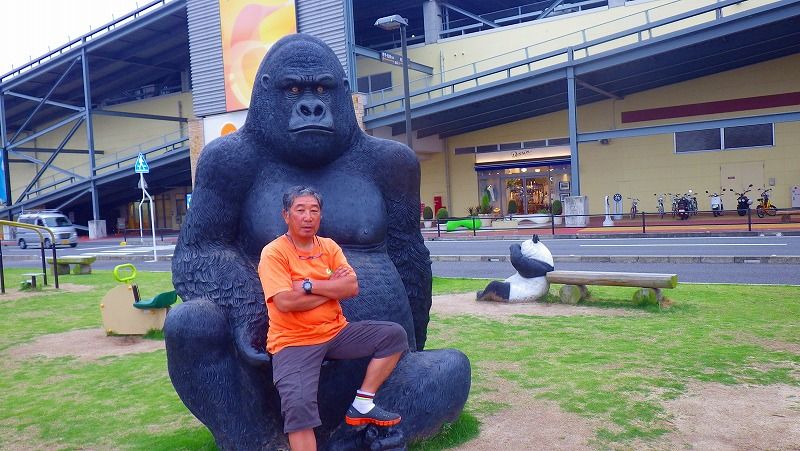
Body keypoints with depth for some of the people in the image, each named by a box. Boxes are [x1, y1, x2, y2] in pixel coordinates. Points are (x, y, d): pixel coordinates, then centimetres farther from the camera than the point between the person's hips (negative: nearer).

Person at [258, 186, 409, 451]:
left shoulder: (329, 246, 7)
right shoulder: (273, 253, -10)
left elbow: (352, 287, -5)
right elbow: (285, 302, -22)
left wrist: (308, 284, -16)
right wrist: (333, 288, -10)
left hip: (336, 332, 6)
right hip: (293, 342, -6)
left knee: (394, 335, -2)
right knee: (299, 404, -29)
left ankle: (362, 406, 4)